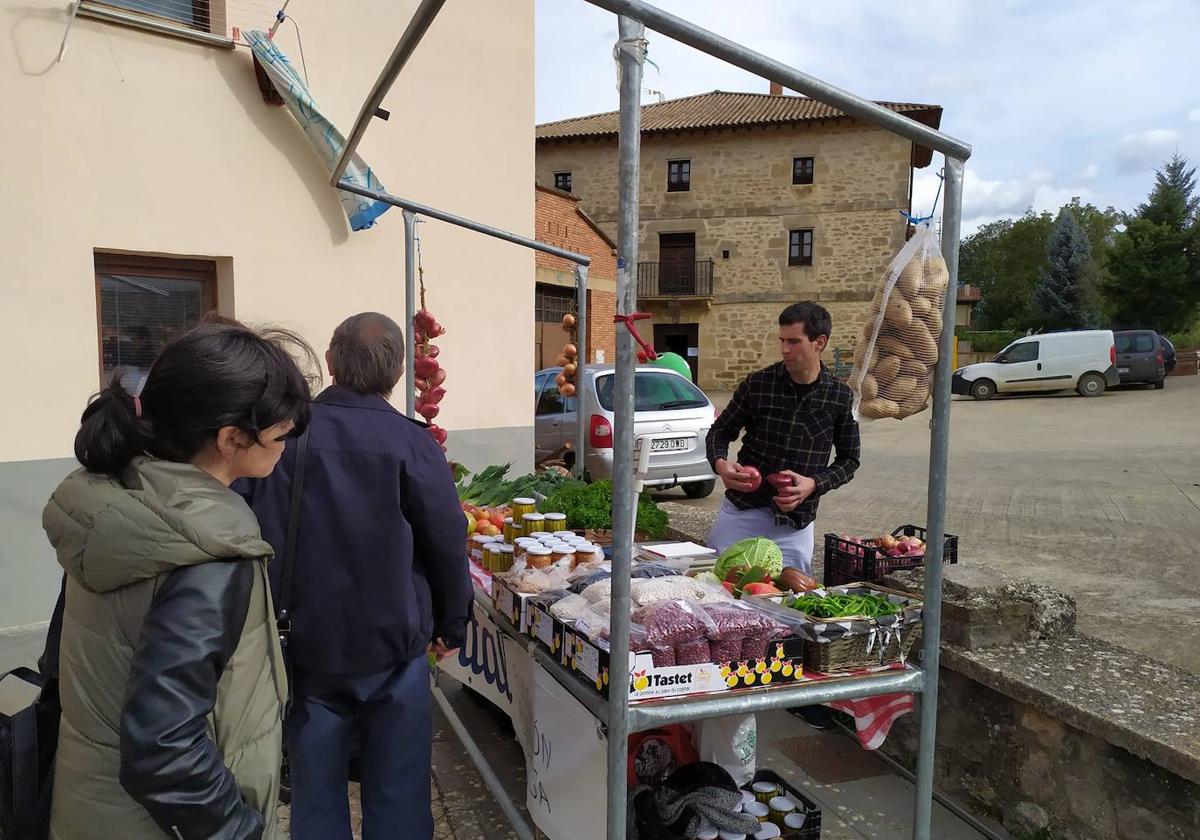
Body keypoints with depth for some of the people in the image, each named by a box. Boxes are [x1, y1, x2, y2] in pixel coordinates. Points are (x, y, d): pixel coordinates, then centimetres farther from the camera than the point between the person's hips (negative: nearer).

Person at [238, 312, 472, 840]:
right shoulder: (411, 443, -11)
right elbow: (448, 545, -6)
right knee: (396, 796, 11)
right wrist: (452, 626, 9)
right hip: (393, 644, -2)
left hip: (306, 647, 2)